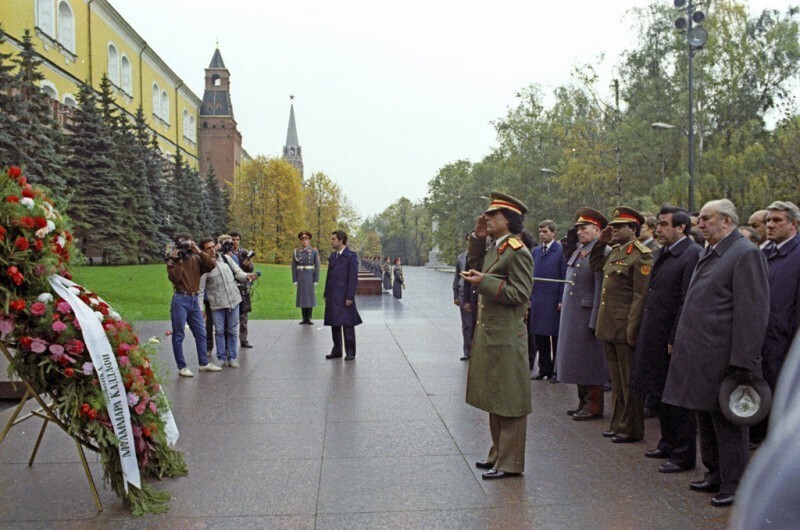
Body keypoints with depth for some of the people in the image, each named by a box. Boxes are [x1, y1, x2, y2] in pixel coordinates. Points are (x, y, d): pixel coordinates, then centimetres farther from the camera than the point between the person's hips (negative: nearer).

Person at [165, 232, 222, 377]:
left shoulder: (196, 258, 10)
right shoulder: (173, 261, -1)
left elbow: (211, 266, -6)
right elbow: (174, 278, -16)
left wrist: (199, 252, -10)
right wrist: (178, 261, -18)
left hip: (194, 300, 5)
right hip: (181, 300, -5)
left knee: (200, 333, 11)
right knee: (179, 335, -1)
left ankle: (204, 363, 22)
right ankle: (182, 367, 5)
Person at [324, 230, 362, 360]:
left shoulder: (351, 256, -9)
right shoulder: (332, 256, 13)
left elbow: (353, 278, -12)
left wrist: (350, 297, -16)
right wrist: (326, 294, 13)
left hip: (344, 297, -7)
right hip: (332, 296, 7)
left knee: (347, 325, -1)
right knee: (334, 324, 11)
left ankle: (350, 352, 7)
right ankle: (337, 351, 21)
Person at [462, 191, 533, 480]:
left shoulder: (517, 252, -15)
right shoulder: (493, 248, 12)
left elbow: (520, 294, -19)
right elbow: (475, 268, 23)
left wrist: (483, 282, -23)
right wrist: (477, 239, 11)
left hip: (506, 337, -10)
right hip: (489, 334, 10)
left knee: (509, 402, 0)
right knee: (494, 399, 18)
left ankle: (510, 463, 11)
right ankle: (499, 454, 31)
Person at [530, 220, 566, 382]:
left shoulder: (560, 251, -5)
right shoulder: (536, 251, 13)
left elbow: (564, 277, -7)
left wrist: (561, 300, -11)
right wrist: (530, 297, 9)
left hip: (553, 301, -6)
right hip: (537, 300, 6)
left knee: (555, 337, 2)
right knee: (539, 337, 10)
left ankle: (556, 370, 11)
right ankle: (544, 369, 20)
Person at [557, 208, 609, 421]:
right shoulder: (577, 250, 13)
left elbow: (601, 289, -19)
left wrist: (595, 321, -20)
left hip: (588, 316, -9)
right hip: (572, 315, 9)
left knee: (590, 362, 1)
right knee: (577, 360, 15)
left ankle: (594, 406, 12)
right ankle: (583, 402, 27)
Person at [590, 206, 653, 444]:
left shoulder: (641, 255, -13)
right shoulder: (615, 252, 13)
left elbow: (641, 297, -18)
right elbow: (595, 266, 31)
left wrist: (632, 331, -20)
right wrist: (600, 242, 16)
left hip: (625, 328, -8)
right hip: (609, 327, 9)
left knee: (629, 382, 3)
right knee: (617, 380, 17)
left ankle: (632, 429, 13)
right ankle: (619, 423, 28)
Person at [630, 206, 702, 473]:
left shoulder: (693, 255, -16)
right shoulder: (662, 254, 13)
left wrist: (676, 340, -20)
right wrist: (646, 335, 12)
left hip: (675, 340, -9)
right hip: (656, 337, 9)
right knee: (662, 395, 19)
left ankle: (684, 455, 13)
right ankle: (668, 444, 33)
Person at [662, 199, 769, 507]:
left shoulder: (746, 254, -13)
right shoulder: (708, 254, 16)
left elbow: (752, 312, -18)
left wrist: (743, 362, -20)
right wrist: (680, 343, 17)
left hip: (722, 358, -9)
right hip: (700, 354, 9)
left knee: (727, 422, 1)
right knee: (706, 419, 18)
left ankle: (734, 485, 13)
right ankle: (715, 474, 31)